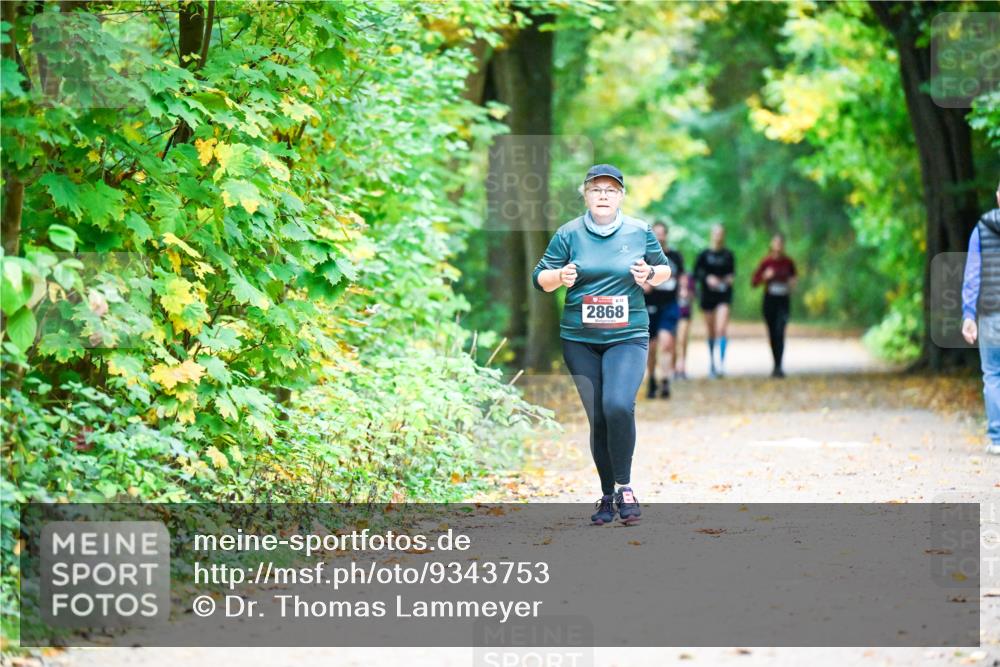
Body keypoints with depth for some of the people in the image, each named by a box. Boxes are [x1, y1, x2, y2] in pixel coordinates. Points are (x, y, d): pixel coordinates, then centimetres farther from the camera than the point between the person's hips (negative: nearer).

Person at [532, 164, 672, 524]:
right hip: (580, 339, 1)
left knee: (619, 405, -23)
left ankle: (624, 485, -7)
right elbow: (539, 278, 5)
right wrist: (561, 276, -16)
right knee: (597, 417, 4)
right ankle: (607, 495, 17)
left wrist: (650, 274, -6)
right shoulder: (569, 234, 2)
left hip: (628, 336, -1)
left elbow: (665, 268, 16)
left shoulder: (640, 232, 3)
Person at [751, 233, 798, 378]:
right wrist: (765, 277, -18)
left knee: (780, 332, -15)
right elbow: (754, 282, -1)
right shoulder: (766, 262, -3)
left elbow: (794, 276, 19)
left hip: (784, 301, -1)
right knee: (772, 333, 7)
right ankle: (776, 365, 23)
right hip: (769, 300, 1)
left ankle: (778, 367, -19)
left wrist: (793, 282, -3)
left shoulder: (788, 262, 1)